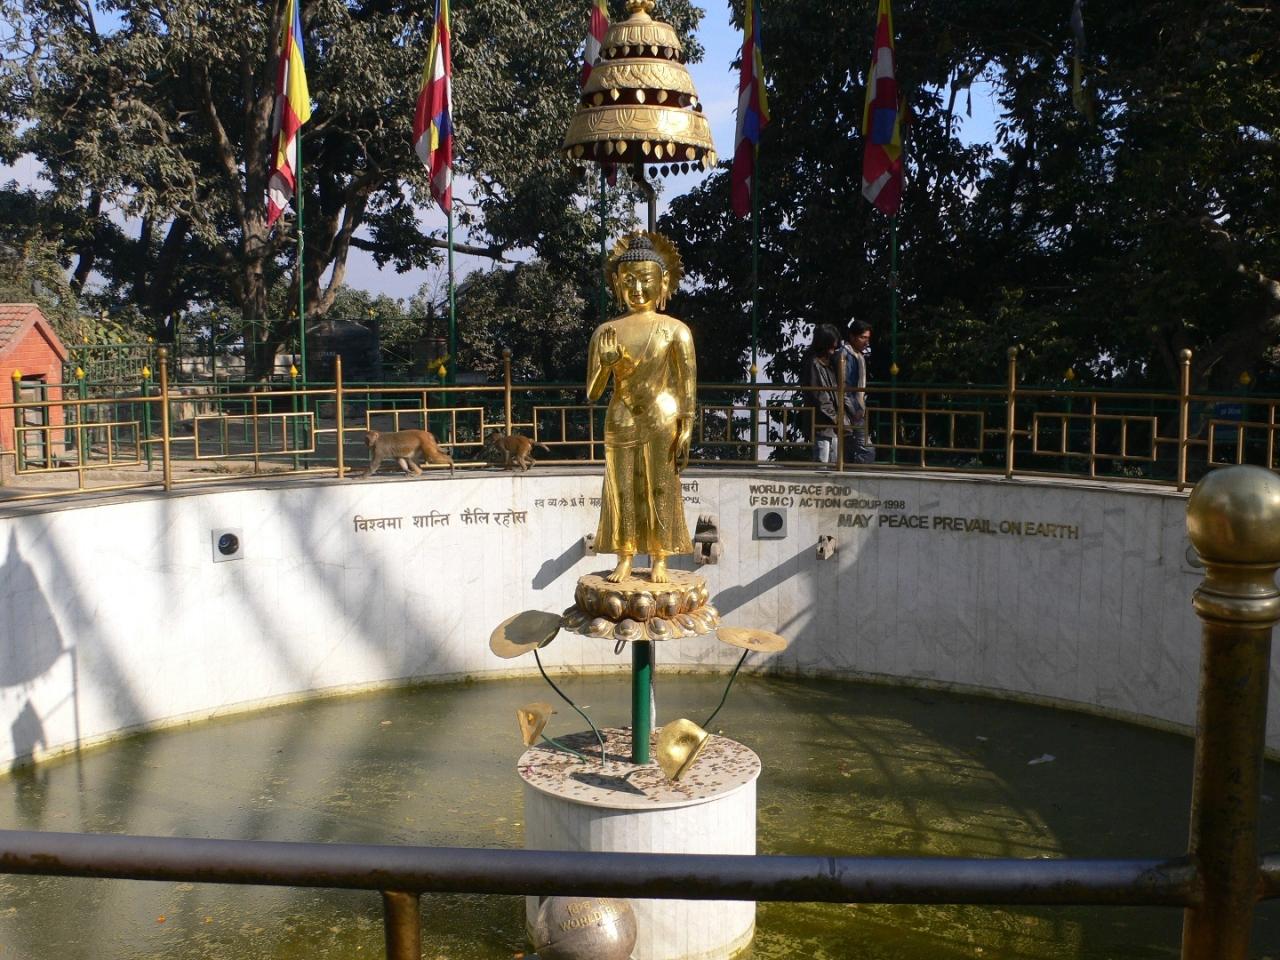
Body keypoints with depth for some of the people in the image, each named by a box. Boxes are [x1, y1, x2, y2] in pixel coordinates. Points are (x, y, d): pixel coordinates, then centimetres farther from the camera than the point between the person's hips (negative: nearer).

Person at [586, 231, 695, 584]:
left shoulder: (675, 330, -2)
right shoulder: (606, 332, 4)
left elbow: (687, 388, -2)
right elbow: (592, 393, 4)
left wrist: (685, 433, -7)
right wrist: (606, 362, -13)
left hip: (662, 422, -2)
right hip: (620, 422, 2)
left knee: (661, 489, 3)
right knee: (622, 491, 5)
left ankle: (660, 561, 12)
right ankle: (624, 561, 14)